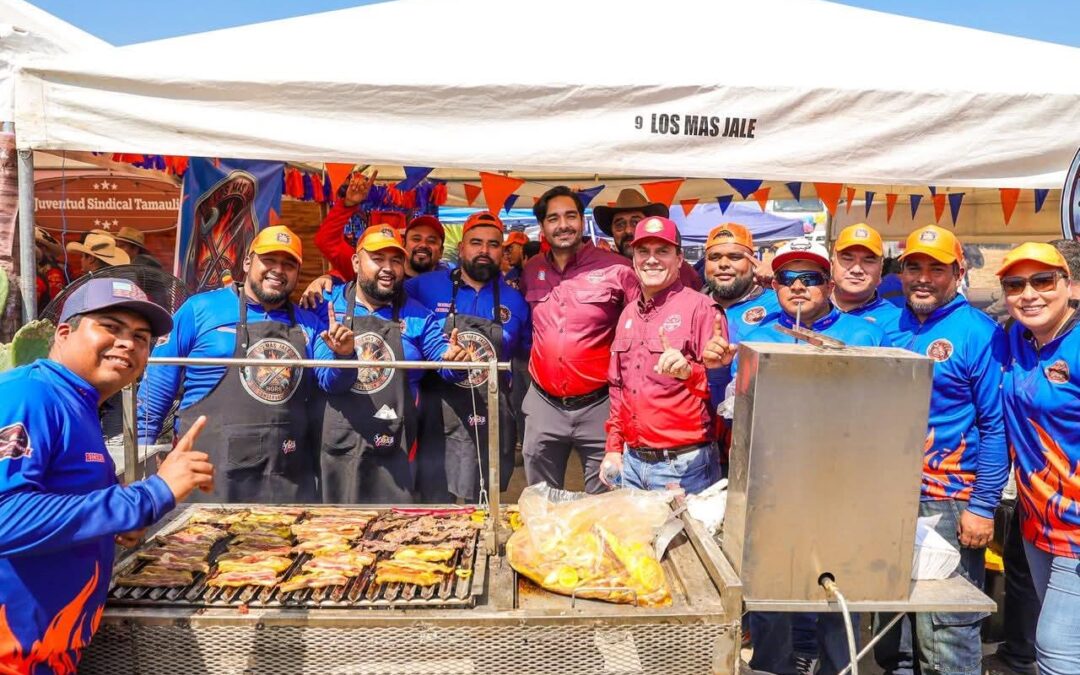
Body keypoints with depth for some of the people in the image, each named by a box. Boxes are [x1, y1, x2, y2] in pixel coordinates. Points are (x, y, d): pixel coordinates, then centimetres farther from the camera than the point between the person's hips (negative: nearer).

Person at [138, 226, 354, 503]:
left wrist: (342, 355, -14)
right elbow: (159, 378, 2)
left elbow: (331, 379, 6)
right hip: (211, 470, -3)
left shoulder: (309, 324, 13)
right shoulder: (201, 308, 1)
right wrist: (142, 443, 0)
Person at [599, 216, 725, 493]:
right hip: (631, 460, 6)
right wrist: (613, 448, 14)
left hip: (684, 465, -6)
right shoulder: (629, 313, 11)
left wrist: (689, 371, -31)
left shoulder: (700, 308, -9)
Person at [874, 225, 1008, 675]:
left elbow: (996, 426, -9)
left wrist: (983, 507, -13)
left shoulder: (980, 334, -7)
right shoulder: (893, 329, 10)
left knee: (947, 637, 0)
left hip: (948, 503, -6)